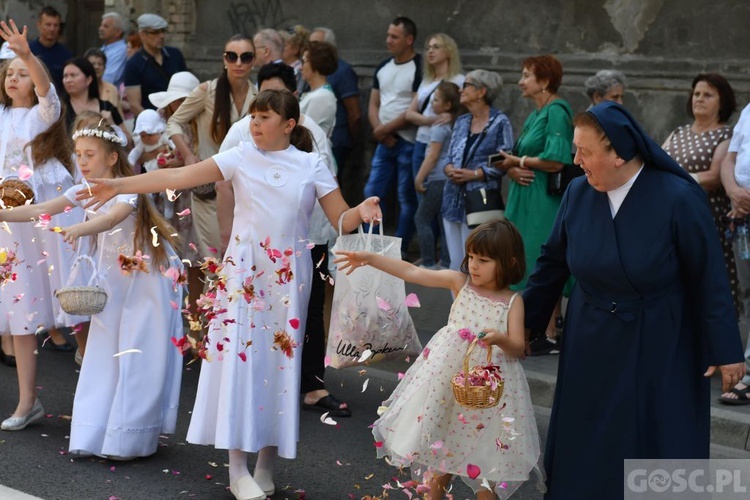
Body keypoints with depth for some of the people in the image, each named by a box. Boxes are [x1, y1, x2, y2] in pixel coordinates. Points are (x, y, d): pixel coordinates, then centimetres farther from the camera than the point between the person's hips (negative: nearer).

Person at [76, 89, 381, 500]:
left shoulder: (311, 166, 1)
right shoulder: (241, 158, -2)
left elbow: (340, 221, 0)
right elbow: (179, 177, -11)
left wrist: (361, 212, -23)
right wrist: (120, 185, -20)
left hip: (288, 276, 1)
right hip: (245, 270, -1)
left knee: (280, 359, 4)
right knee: (239, 357, -6)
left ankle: (266, 465, 16)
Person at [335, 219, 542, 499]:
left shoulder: (513, 302, -5)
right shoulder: (460, 282, -1)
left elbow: (518, 349, -8)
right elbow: (411, 272, -4)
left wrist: (500, 339, -30)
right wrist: (369, 258, -10)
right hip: (448, 379, 2)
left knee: (483, 452, 4)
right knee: (441, 444, 13)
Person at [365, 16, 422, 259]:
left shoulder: (419, 68, -10)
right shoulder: (383, 68, 12)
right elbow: (373, 105, 13)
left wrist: (386, 129, -11)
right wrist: (379, 130, -6)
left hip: (409, 142, -7)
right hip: (384, 142, 7)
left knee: (406, 198, 0)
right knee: (372, 193, 7)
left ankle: (400, 250, 7)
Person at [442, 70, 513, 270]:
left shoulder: (499, 122, -5)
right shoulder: (461, 122, 15)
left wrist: (473, 174, -16)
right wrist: (449, 169, -4)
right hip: (454, 199, 7)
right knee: (456, 260, 9)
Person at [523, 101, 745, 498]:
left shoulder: (677, 198, -19)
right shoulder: (578, 193, -6)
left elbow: (710, 279, -13)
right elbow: (553, 263, 6)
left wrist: (725, 350, -10)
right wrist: (524, 322, 9)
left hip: (658, 350, -4)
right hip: (591, 346, 4)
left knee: (655, 447, 5)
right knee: (583, 448, 12)